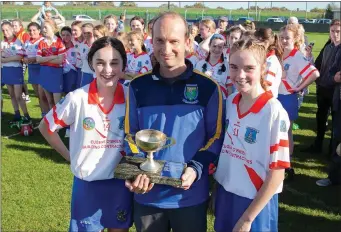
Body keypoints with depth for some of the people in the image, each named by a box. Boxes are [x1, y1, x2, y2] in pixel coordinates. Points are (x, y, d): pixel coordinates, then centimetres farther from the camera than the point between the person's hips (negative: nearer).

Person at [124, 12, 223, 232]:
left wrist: (196, 169, -16)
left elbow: (216, 136, -2)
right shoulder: (138, 86, -1)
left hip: (191, 196, -1)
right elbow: (130, 134, 5)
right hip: (147, 196, 2)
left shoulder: (208, 87, -6)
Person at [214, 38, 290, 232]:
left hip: (256, 203, -5)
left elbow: (276, 174, -16)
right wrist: (217, 192, 6)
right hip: (225, 195, 5)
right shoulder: (229, 102, -3)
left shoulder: (274, 112, -20)